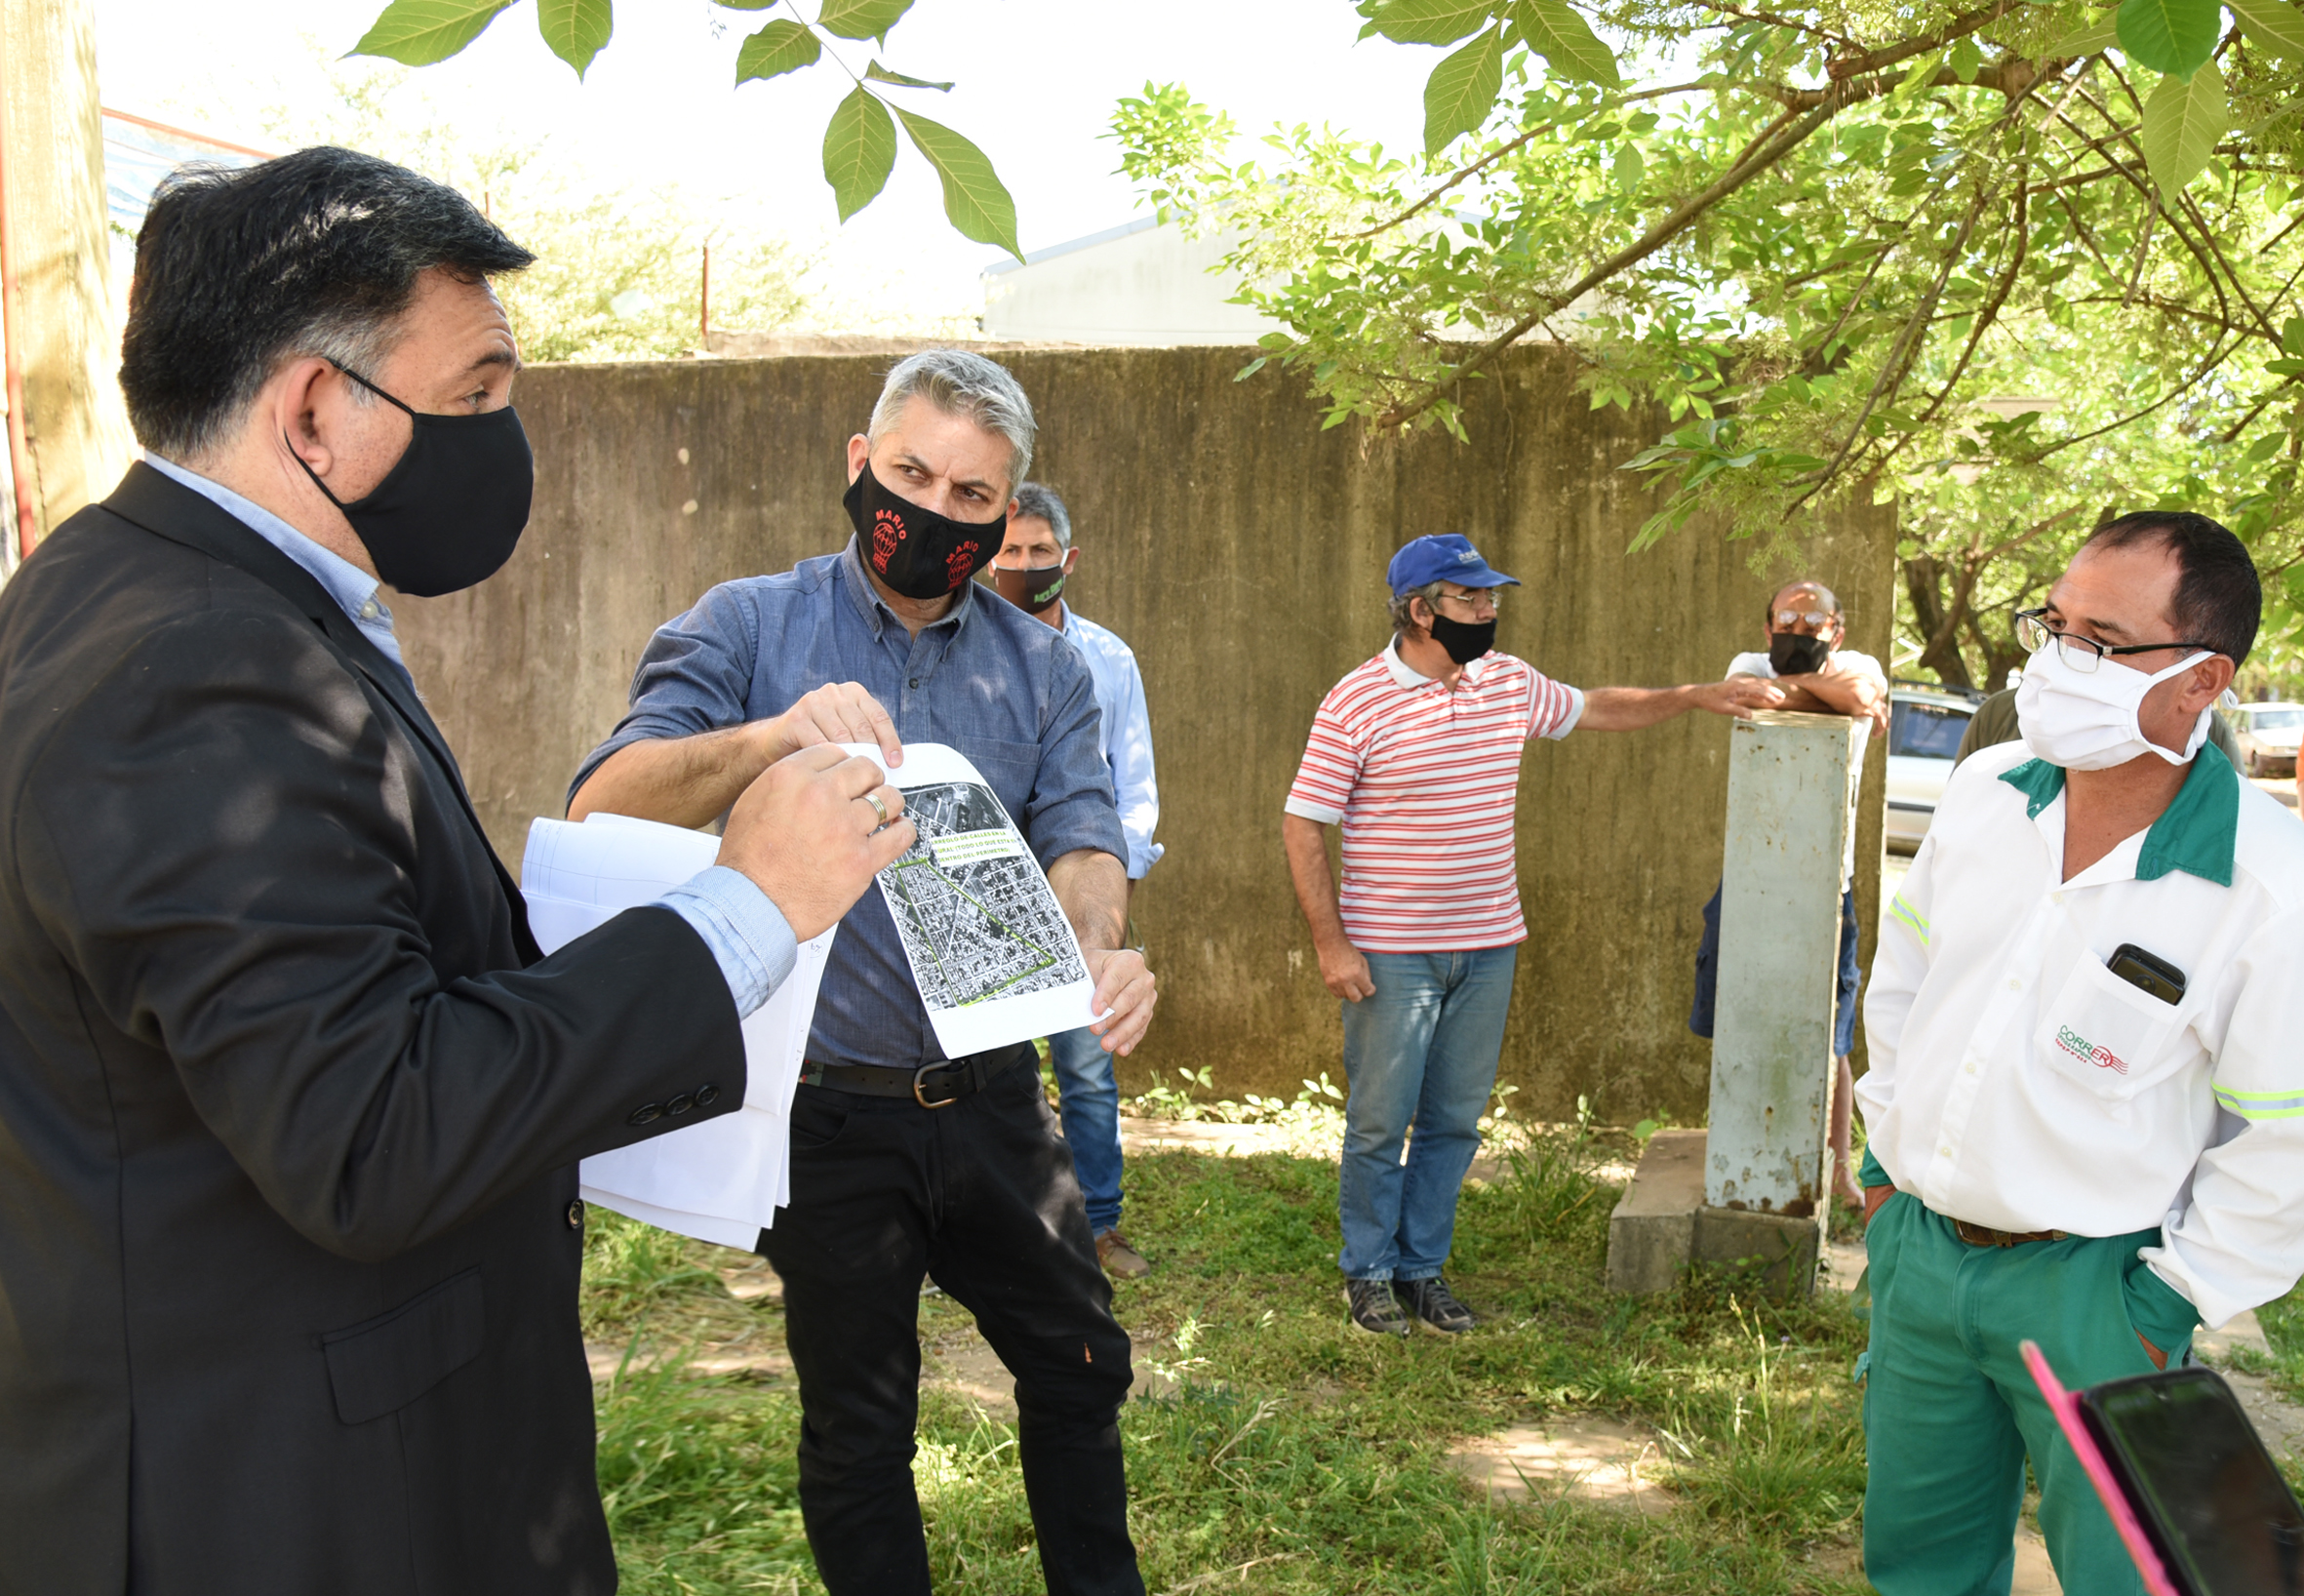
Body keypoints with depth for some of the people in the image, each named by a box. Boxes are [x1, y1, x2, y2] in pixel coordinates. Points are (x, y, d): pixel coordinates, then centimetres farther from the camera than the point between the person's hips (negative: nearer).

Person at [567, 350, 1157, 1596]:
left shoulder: (1043, 666, 5)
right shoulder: (745, 629, -6)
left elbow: (1078, 838, -5)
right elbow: (602, 809, -17)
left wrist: (1101, 951, -29)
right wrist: (775, 738, -37)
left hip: (993, 1103, 4)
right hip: (826, 1112, -3)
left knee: (1080, 1365, 17)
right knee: (857, 1426, 12)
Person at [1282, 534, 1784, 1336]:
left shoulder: (1512, 682, 6)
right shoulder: (1356, 702, -11)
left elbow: (1596, 708, 25)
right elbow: (1302, 826, -9)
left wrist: (1695, 696, 16)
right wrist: (1330, 944, -13)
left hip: (1487, 947, 5)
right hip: (1391, 954, -5)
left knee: (1454, 1121, 12)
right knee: (1379, 1121, 4)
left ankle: (1423, 1265, 26)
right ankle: (1369, 1272, 22)